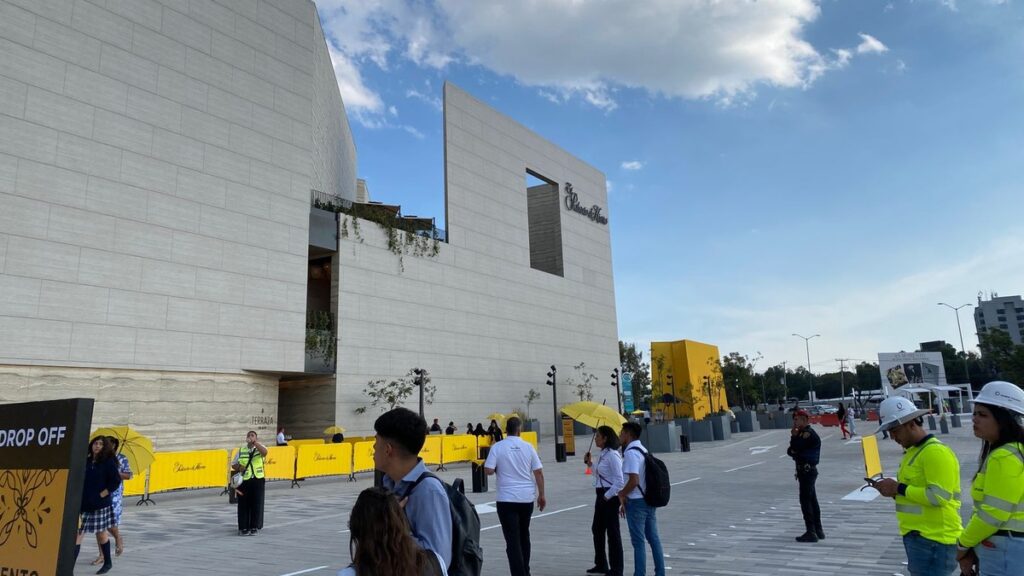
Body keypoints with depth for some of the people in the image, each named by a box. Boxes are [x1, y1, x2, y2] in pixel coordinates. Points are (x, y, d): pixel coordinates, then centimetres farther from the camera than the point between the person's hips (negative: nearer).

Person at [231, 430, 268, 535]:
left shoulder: (259, 449, 2)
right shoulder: (241, 450, 8)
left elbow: (265, 452, -23)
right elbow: (233, 464, 14)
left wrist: (255, 442, -23)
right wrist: (239, 468, -7)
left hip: (258, 480, -2)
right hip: (243, 481, 2)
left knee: (256, 504, 2)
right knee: (243, 505, 2)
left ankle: (255, 527, 12)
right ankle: (243, 528, 11)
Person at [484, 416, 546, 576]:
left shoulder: (497, 447, -6)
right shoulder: (528, 447, 1)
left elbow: (488, 471, -11)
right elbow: (539, 473, 1)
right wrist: (541, 495, 10)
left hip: (507, 499, -3)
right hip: (527, 498, 4)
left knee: (513, 539, -1)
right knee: (524, 536, 21)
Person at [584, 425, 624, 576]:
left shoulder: (612, 455, -17)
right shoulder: (601, 454, 11)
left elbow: (619, 481, -21)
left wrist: (607, 496, -19)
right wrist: (590, 464, 10)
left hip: (610, 496, -10)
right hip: (601, 495, 10)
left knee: (612, 532, -1)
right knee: (597, 529, 16)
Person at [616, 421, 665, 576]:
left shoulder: (631, 453, -18)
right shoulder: (643, 450, 12)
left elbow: (633, 481, -26)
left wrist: (621, 494, -8)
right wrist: (626, 499, 19)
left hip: (636, 502, -9)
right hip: (649, 499, 9)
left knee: (638, 541, 0)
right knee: (653, 538, 15)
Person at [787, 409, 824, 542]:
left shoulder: (808, 433, -16)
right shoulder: (803, 433, 15)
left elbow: (794, 449, -22)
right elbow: (791, 451, 11)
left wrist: (793, 436, -9)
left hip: (807, 471, -10)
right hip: (806, 470, 10)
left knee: (805, 500, -6)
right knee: (812, 500, 13)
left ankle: (811, 532, -4)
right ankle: (818, 530, 20)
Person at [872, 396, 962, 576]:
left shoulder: (936, 452, -16)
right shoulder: (913, 451, 15)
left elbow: (938, 496, -23)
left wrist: (899, 489, -18)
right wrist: (892, 489, 5)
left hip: (933, 540, -10)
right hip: (916, 535, 10)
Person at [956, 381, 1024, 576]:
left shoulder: (1005, 457, -19)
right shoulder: (998, 453, 12)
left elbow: (994, 514, -21)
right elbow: (985, 508, 14)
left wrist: (963, 545, -7)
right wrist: (970, 546, 7)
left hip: (1004, 551, -10)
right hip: (1002, 548, 10)